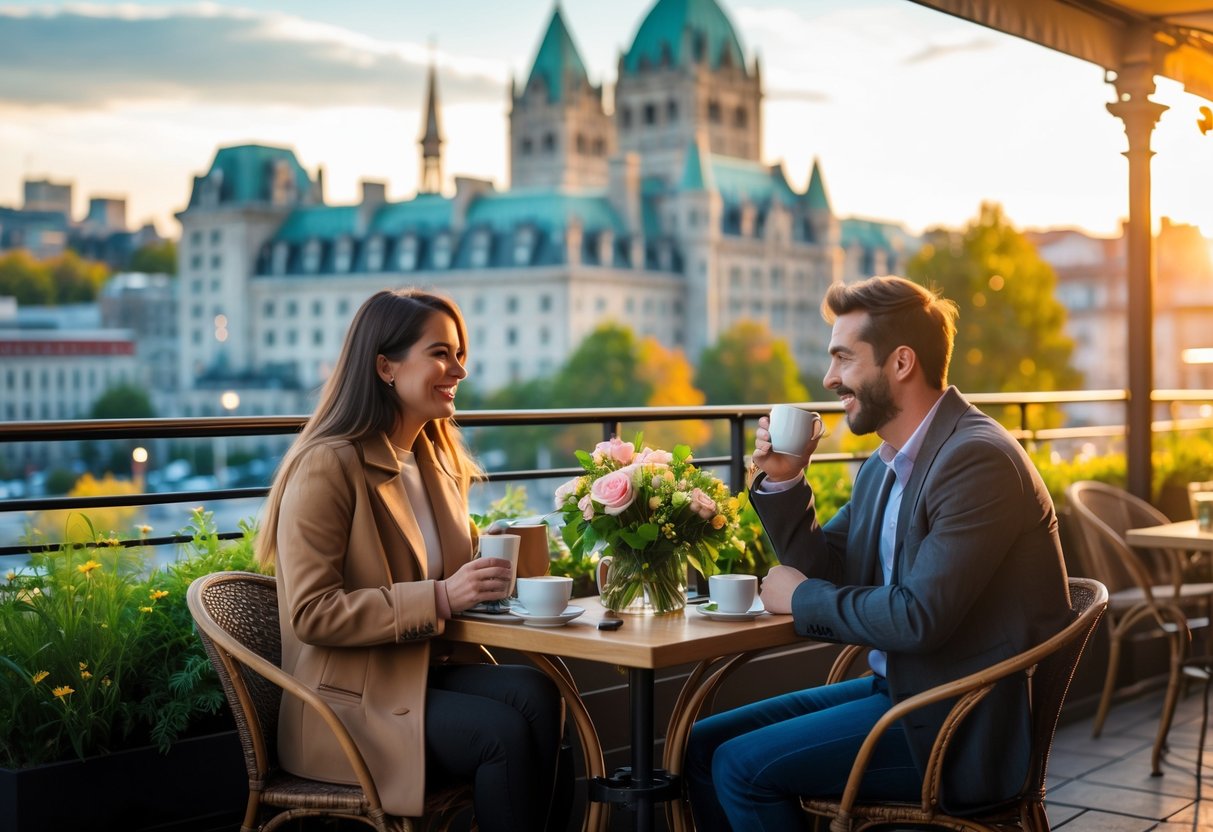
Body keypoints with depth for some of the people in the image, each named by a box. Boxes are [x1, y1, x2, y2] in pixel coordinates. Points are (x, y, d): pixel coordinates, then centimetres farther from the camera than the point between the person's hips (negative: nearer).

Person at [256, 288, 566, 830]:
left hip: (427, 672, 7)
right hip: (349, 700, -7)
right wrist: (439, 599, -24)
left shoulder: (440, 463, 15)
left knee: (535, 693, -23)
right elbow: (312, 614, -18)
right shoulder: (327, 466, -12)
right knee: (503, 732, -27)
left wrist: (480, 579, 2)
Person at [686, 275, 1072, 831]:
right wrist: (782, 482, -1)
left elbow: (920, 617, -26)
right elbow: (823, 568, 14)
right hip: (897, 686, 9)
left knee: (743, 765, -15)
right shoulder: (885, 465, 10)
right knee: (702, 744, 5)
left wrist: (803, 597, -11)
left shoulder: (977, 459, -20)